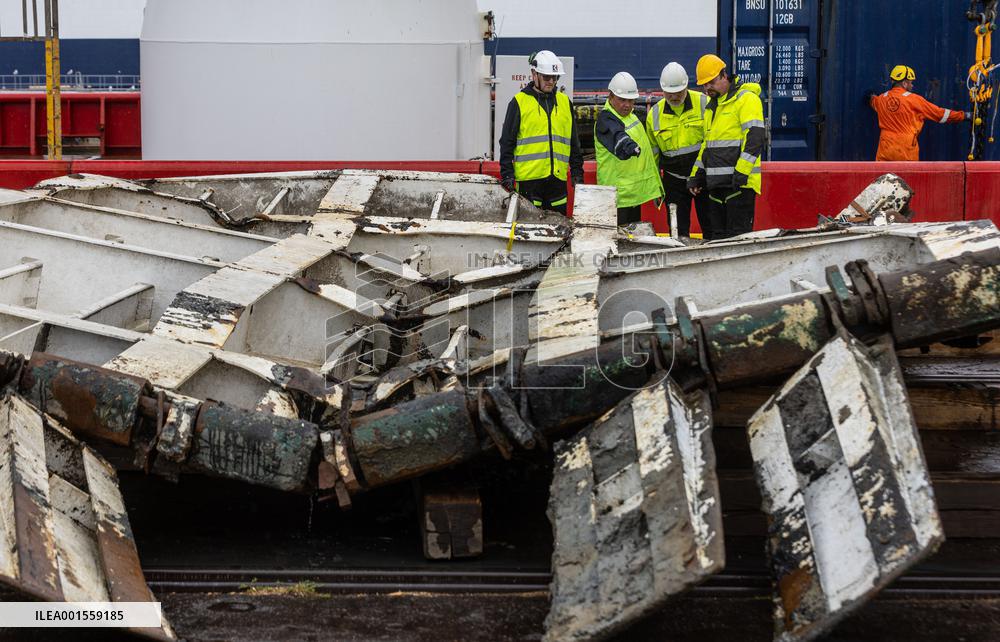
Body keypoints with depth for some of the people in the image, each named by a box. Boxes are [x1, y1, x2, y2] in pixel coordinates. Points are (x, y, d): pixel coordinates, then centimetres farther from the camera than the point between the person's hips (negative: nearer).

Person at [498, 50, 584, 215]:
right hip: (529, 178, -4)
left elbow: (574, 142, 19)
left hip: (558, 178, 4)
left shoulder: (565, 102, 13)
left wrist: (577, 172, 13)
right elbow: (507, 141, 1)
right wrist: (506, 174, -6)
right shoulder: (519, 102, 1)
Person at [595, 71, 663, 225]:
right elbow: (618, 137, -40)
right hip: (617, 193, -9)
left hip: (636, 189, 9)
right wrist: (629, 147, -61)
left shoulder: (630, 115, 12)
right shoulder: (605, 120, -17)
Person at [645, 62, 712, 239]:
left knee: (711, 227, 4)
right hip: (674, 179, 2)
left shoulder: (703, 103, -7)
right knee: (678, 230, 4)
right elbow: (653, 152, 13)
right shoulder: (654, 114, 3)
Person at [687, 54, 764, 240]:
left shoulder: (746, 99, -7)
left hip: (739, 182, -9)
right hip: (716, 182, 9)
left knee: (738, 235, -10)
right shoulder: (712, 106, 21)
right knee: (718, 235, 10)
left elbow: (754, 138, -15)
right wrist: (696, 175, 21)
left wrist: (741, 172, -22)